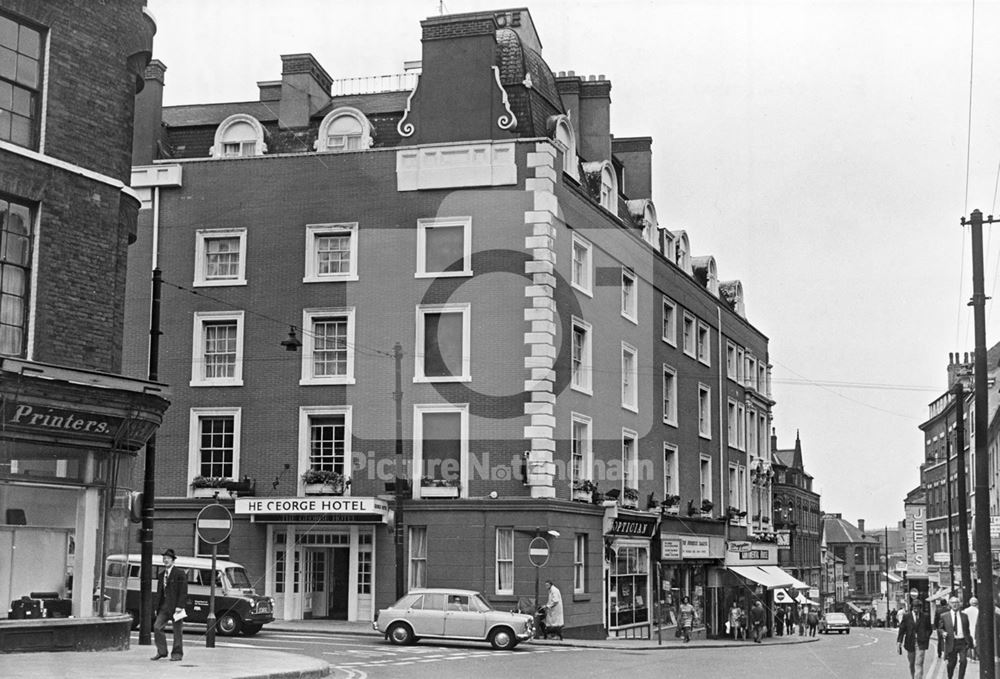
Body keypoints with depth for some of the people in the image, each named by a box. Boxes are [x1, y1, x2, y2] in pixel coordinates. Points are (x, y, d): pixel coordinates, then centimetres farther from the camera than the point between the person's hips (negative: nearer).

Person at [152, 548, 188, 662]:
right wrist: (157, 607, 10)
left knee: (177, 630, 2)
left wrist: (179, 606, -19)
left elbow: (183, 591, -11)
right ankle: (161, 651, 5)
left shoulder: (180, 573, -5)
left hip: (175, 606, -6)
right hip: (164, 606, 6)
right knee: (157, 627, -4)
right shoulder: (162, 574, 15)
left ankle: (177, 654, 10)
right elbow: (159, 592, 17)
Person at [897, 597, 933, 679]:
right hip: (910, 644, 2)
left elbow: (929, 629, 13)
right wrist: (899, 642, -10)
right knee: (911, 664, 15)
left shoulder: (925, 616, 3)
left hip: (921, 644, -2)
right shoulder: (906, 616, 2)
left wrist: (926, 637, -3)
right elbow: (901, 630, -1)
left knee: (919, 664, -11)